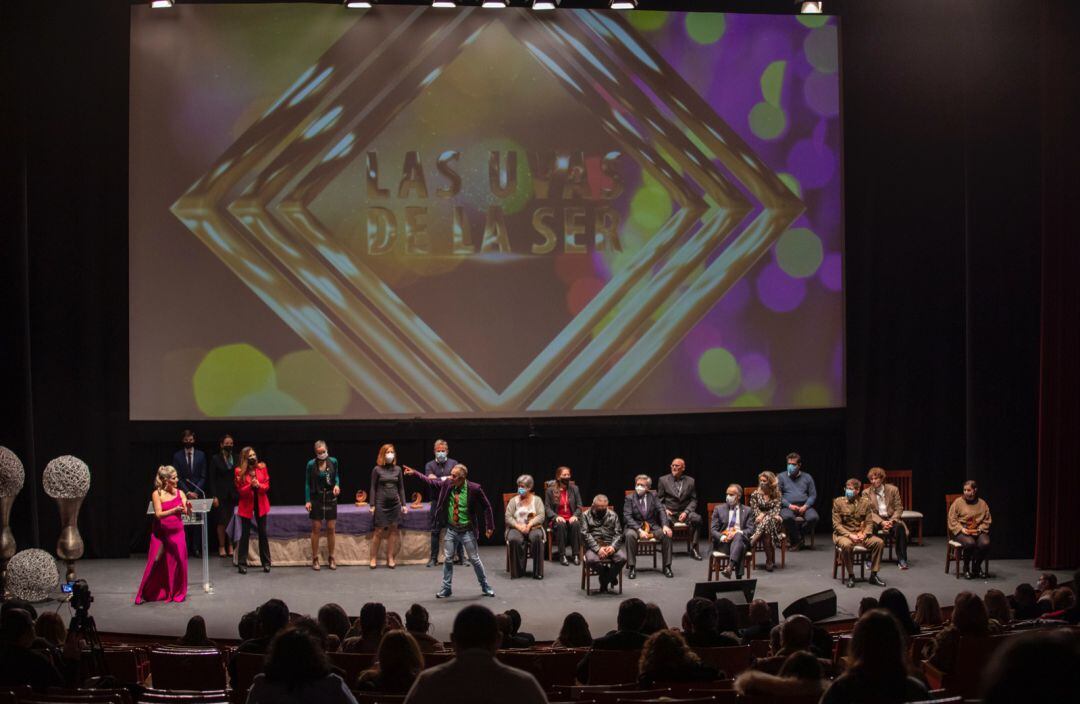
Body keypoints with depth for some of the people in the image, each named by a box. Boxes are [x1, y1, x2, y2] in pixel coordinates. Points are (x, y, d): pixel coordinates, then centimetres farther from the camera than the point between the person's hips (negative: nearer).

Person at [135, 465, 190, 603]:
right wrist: (174, 510, -30)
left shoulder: (180, 493, 1)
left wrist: (188, 508, -30)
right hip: (161, 533, -2)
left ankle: (177, 593, 13)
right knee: (156, 563, -2)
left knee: (178, 561, -2)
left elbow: (188, 513, -7)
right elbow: (158, 514, -16)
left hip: (177, 532, 2)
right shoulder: (157, 494, -7)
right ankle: (146, 594, 9)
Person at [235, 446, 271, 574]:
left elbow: (267, 485, 0)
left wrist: (258, 485, -20)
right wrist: (250, 485, -25)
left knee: (263, 532, 6)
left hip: (261, 504, 2)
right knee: (245, 534, 0)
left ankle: (266, 562, 13)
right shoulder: (239, 471, -7)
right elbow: (240, 490, -7)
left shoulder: (262, 468, 0)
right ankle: (242, 563, 4)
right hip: (246, 505, -2)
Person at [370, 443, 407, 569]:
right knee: (379, 531, -1)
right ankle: (373, 558, 7)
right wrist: (372, 505, -5)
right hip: (381, 503, -3)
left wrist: (403, 504, 8)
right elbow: (373, 488, -1)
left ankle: (390, 558, 12)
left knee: (393, 530, 5)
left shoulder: (397, 469, 7)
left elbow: (401, 488, 11)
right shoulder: (377, 469, -2)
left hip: (395, 503, 3)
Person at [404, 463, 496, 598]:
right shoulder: (447, 485, -5)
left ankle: (485, 587, 20)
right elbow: (431, 481, 8)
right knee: (447, 559, 6)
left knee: (474, 559, 5)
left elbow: (486, 506, -8)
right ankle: (446, 588, 17)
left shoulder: (474, 489, -17)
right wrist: (414, 473, 3)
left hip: (467, 530, -4)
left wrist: (489, 526, -7)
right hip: (451, 530, 4)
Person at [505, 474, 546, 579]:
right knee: (514, 539, -35)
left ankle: (537, 572, -30)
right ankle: (518, 570, -24)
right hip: (516, 528, 0)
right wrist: (519, 526, -16)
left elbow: (541, 516, -2)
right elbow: (508, 517, 1)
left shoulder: (537, 500, 11)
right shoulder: (513, 501, 12)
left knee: (536, 537, -36)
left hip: (533, 527, 0)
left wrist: (529, 525, -18)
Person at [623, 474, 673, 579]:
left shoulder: (652, 497, 9)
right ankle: (631, 567, -27)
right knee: (630, 535, -36)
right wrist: (639, 530, -23)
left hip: (652, 526, 2)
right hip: (635, 526, -2)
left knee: (667, 534, -24)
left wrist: (665, 525, -20)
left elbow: (661, 511, -1)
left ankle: (667, 566, -14)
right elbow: (627, 517, -10)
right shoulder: (629, 498, 0)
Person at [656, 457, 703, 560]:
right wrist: (664, 509, -9)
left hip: (684, 512, 1)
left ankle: (693, 548, -21)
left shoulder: (690, 481, 10)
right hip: (669, 513, -1)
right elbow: (658, 498, 9)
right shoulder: (663, 480, 8)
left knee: (697, 519, -30)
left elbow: (693, 500, 8)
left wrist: (686, 512, -9)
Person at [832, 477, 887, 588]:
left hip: (861, 534, 3)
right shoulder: (838, 502, -2)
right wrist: (850, 535, -19)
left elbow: (869, 522, 5)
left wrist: (864, 534, -15)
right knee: (847, 545, -38)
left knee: (879, 542, -22)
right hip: (843, 534, -3)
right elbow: (836, 524, -6)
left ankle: (873, 575, -11)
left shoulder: (865, 502, 6)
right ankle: (851, 576, -20)